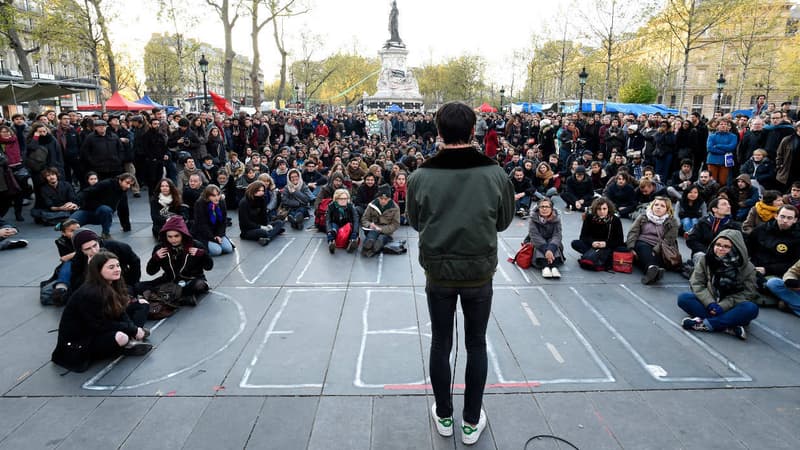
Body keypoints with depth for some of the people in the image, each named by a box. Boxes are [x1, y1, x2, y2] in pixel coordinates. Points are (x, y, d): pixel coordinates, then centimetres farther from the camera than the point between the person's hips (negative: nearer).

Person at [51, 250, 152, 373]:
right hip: (77, 343, -9)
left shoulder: (112, 285, -2)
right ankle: (127, 347, -5)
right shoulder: (88, 294, -27)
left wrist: (133, 329, -17)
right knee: (120, 338, -38)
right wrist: (133, 330, -21)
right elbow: (99, 326, -25)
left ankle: (131, 339, -11)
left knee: (142, 304, 6)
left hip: (100, 331, 9)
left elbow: (121, 313, 1)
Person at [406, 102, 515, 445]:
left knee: (441, 343, 17)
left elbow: (415, 223, 0)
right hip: (479, 272, 0)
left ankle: (444, 416, 33)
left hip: (438, 272, 0)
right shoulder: (495, 174, -14)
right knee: (476, 344, 16)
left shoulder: (421, 176, -15)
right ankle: (472, 421, 29)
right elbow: (504, 222, 1)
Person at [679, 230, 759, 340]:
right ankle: (728, 326, -32)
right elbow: (697, 284, -5)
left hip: (730, 308, -1)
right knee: (683, 298, -26)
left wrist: (723, 306, -22)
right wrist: (710, 303, -21)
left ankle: (705, 324, -31)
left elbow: (747, 293, -9)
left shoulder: (747, 268, -5)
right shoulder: (705, 260, -1)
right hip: (709, 304, 1)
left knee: (751, 308, -32)